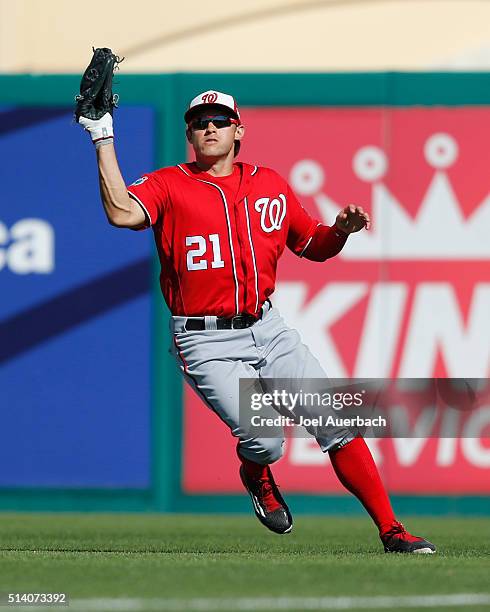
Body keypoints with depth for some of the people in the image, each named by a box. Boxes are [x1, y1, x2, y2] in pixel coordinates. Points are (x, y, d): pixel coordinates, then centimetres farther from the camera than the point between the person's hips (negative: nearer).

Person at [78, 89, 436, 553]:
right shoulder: (168, 185, -1)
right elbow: (123, 213, -22)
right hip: (207, 344, -4)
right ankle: (255, 476, 21)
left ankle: (392, 532, 1)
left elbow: (313, 246, 21)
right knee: (264, 442, -18)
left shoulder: (271, 186, 11)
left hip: (267, 330, 4)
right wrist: (103, 140, -24)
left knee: (338, 423, -6)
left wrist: (341, 230, 0)